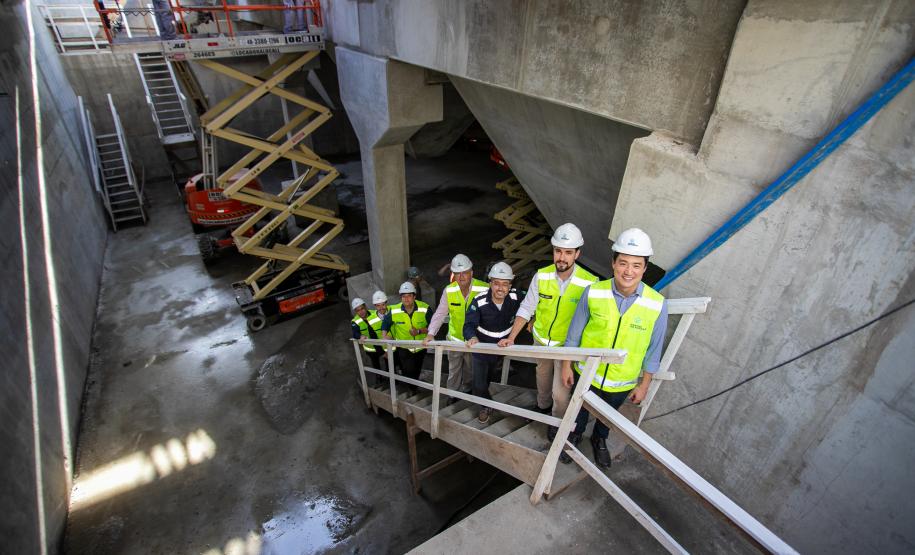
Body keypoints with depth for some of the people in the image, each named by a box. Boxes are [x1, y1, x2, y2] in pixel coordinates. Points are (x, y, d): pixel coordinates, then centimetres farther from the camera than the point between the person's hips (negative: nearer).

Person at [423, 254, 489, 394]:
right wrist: (431, 334, -13)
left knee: (470, 371, 16)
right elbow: (440, 314, -4)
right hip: (455, 338, 2)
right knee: (453, 371, 16)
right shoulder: (449, 291, -11)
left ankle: (467, 390, 39)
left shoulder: (484, 289, -20)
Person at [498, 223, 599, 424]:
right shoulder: (541, 276, -17)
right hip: (541, 340, 3)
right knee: (543, 378, 27)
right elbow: (526, 308, -8)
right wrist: (511, 338, -12)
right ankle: (543, 405, 58)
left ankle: (559, 422, 34)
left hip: (567, 345, -3)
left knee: (560, 393, 1)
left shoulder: (589, 283, -24)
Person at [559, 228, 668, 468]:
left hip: (622, 382, 1)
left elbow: (654, 349, -8)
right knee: (580, 408, 27)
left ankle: (599, 440, 60)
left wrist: (644, 384, 0)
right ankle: (575, 435, 58)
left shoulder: (657, 304, -23)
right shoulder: (594, 292, -23)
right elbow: (575, 331, -8)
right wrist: (566, 365, -1)